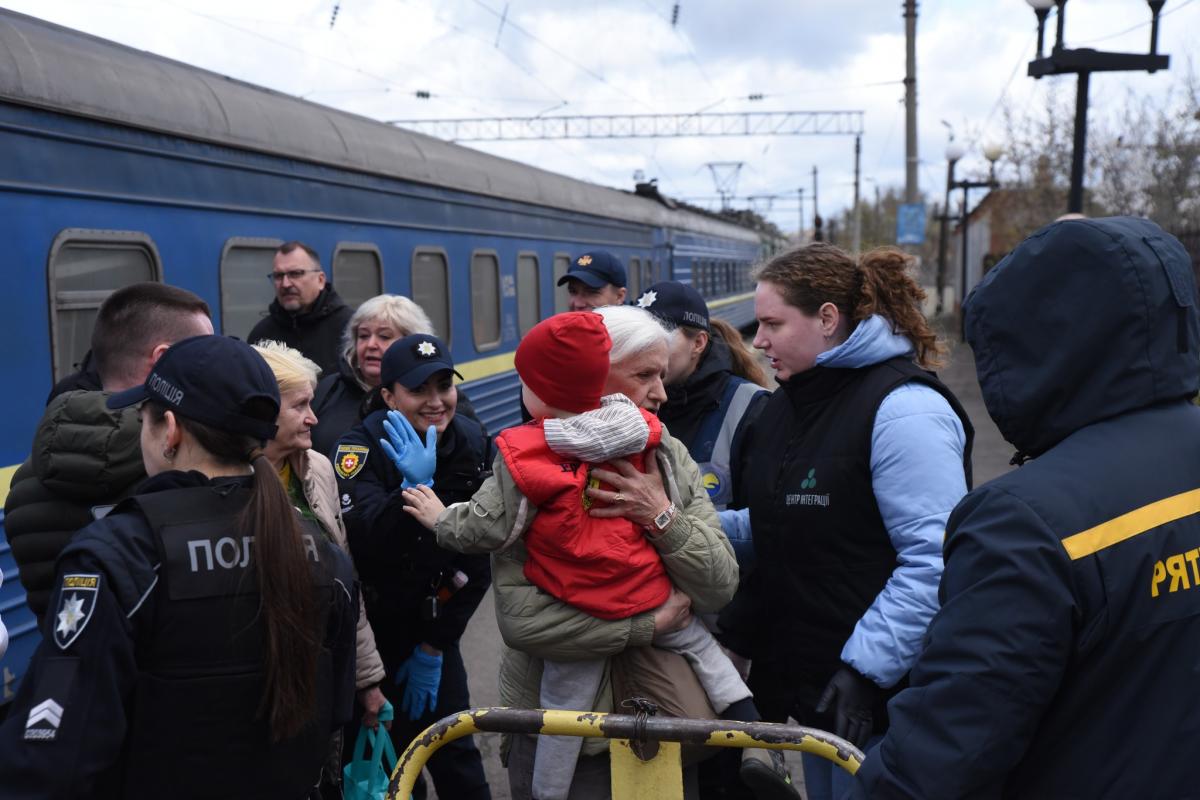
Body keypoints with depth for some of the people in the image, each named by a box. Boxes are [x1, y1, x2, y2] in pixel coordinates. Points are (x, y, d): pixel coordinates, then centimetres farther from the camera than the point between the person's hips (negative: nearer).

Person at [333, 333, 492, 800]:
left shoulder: (473, 447, -7)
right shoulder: (360, 449, -17)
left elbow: (478, 559, -4)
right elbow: (366, 543, -32)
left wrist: (435, 646, -5)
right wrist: (414, 488, -47)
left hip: (431, 630, 2)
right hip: (368, 630, -2)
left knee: (453, 752, 5)